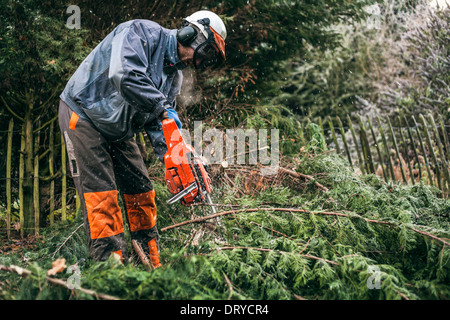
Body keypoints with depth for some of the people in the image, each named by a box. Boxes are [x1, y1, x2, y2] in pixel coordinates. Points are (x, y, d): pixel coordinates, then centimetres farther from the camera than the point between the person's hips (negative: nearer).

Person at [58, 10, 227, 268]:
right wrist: (162, 107, -31)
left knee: (141, 191, 6)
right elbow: (125, 75, -39)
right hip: (83, 114, -8)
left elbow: (157, 124, 3)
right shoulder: (141, 33, -20)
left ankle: (153, 265, 15)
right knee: (102, 193, -14)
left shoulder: (175, 77, 4)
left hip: (120, 131, 8)